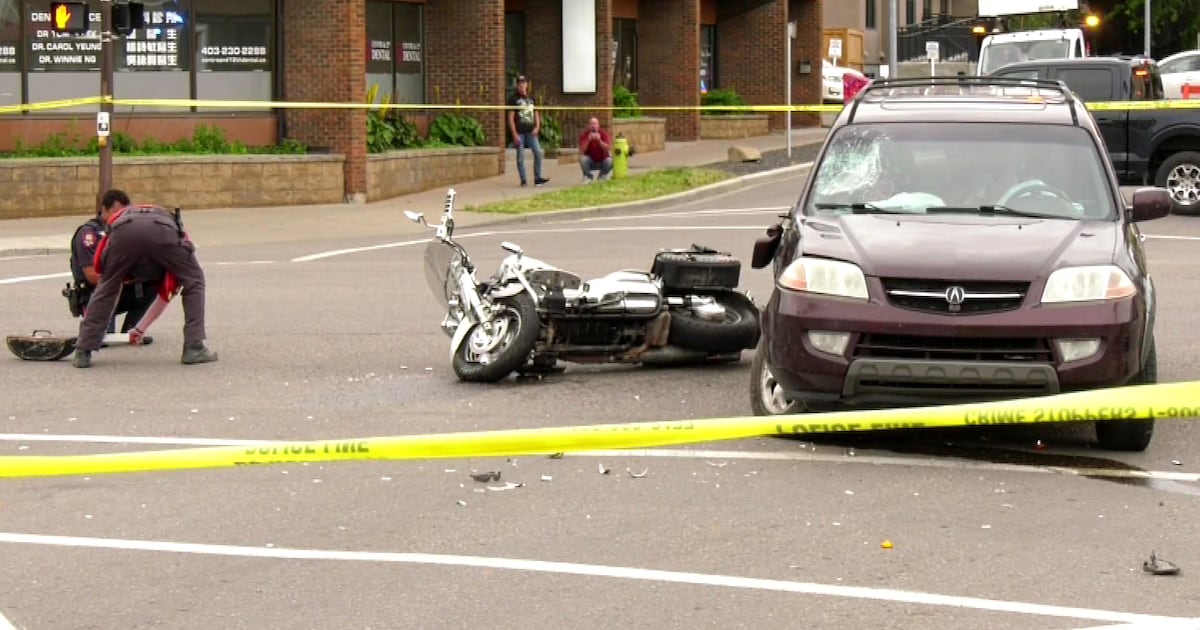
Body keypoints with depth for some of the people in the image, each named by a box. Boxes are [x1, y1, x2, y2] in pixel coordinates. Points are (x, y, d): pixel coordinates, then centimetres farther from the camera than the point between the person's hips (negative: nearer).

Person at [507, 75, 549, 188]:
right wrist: (514, 134, -11)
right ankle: (523, 180, 5)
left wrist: (537, 127, 2)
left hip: (531, 131, 4)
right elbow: (511, 117, -4)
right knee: (520, 156, -1)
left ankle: (537, 178, 1)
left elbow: (536, 114, 19)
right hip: (519, 132, -4)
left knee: (538, 152, -6)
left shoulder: (531, 98, 14)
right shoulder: (513, 99, 0)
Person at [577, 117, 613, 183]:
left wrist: (599, 140, -35)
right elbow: (581, 151, -22)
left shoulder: (604, 134, -12)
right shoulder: (584, 135, -12)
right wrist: (588, 140, -33)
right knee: (583, 159, -31)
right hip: (590, 162, 0)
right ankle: (588, 177, -3)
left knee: (609, 161, -31)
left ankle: (602, 176, 1)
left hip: (602, 161, 0)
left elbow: (608, 149, -22)